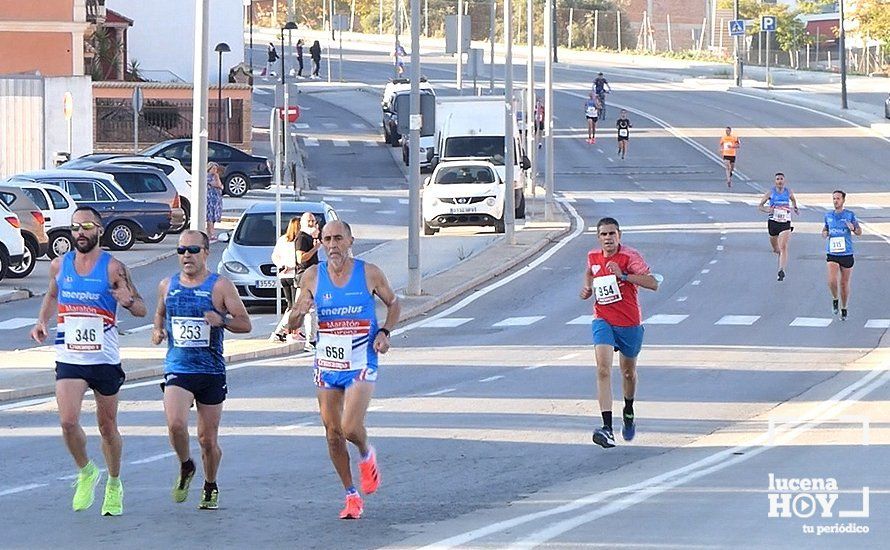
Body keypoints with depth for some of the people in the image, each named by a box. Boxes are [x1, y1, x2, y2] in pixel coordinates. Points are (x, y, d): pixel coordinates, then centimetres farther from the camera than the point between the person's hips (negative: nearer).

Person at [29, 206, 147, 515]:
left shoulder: (113, 268, -6)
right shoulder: (59, 265, 4)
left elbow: (142, 309, -3)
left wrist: (128, 301, -25)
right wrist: (42, 322, 7)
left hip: (105, 359, -2)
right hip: (69, 359, 2)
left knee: (108, 427, 10)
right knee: (68, 421, -15)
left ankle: (114, 484, 31)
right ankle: (85, 472, 11)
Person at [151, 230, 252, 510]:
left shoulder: (221, 286, -3)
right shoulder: (167, 285, 7)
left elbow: (245, 324, -2)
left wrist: (222, 320, -22)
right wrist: (158, 330, 4)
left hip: (212, 371, -1)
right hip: (177, 369, 1)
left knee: (208, 439, 6)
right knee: (176, 424, -22)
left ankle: (210, 487, 30)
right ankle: (186, 468, 7)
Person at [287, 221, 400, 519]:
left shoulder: (369, 273, -6)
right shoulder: (312, 276, -1)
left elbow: (393, 303, 11)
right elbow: (292, 324, 5)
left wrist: (385, 333, -6)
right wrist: (299, 312, -19)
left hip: (361, 365, -3)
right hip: (326, 365, 3)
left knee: (351, 428, -18)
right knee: (333, 434, 5)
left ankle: (367, 455, 17)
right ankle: (351, 495, 20)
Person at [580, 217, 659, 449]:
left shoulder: (629, 256, -13)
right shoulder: (593, 257, 2)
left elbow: (653, 284, -22)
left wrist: (623, 275, -30)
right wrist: (588, 288, 7)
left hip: (629, 323, -1)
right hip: (603, 321, 1)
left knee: (628, 373, 18)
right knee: (603, 370, -20)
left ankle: (628, 412, 50)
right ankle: (607, 428, -28)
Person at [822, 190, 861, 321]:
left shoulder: (850, 215, -2)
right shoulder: (828, 215, 6)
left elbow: (859, 232, 3)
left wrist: (853, 228, -19)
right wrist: (824, 233, -3)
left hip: (846, 254, -1)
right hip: (832, 254, 1)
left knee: (844, 284, 7)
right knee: (832, 281, -17)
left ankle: (844, 309, 25)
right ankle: (835, 299, 12)